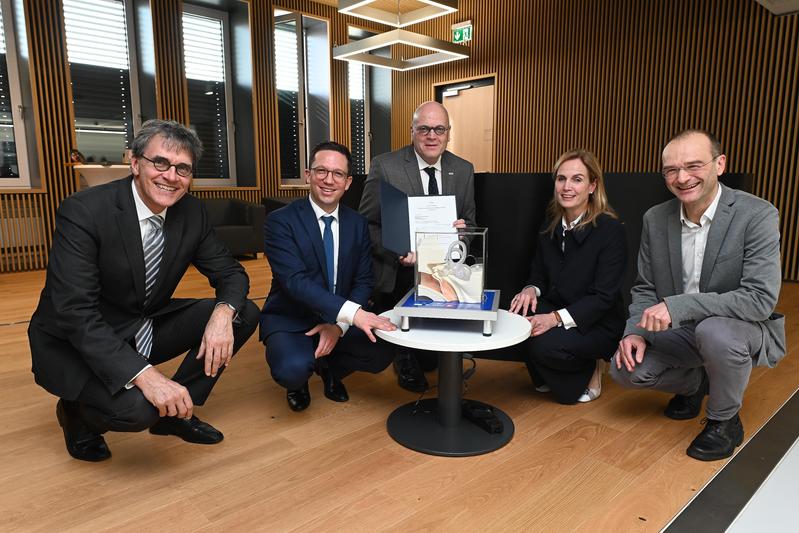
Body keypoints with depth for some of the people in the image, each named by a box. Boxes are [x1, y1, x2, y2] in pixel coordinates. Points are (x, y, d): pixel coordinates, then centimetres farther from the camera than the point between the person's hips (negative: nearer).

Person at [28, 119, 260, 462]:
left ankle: (175, 411, 7)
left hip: (147, 329, 6)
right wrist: (144, 374, -40)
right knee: (134, 406, -33)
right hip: (77, 343, -6)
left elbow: (230, 273, -2)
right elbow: (75, 312, -29)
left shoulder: (192, 211, -7)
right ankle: (76, 411, 5)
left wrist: (223, 312, -26)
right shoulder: (82, 211, -23)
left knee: (245, 314, -9)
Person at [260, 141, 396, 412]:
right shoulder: (280, 221, -13)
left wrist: (340, 325, -19)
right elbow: (294, 281, -26)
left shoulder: (357, 223, 2)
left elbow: (364, 282, 0)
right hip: (290, 320, -4)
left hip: (340, 320, 4)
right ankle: (298, 380, 8)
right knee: (294, 369, -32)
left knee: (380, 354, -20)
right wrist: (352, 313, -38)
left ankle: (330, 369, 14)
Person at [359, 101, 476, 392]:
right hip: (397, 272, -3)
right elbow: (367, 224, -7)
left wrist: (463, 228, -14)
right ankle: (405, 358, 31)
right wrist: (398, 253, -21)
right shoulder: (384, 166, -9)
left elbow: (469, 221, 11)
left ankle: (424, 359, 32)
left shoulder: (464, 170, 4)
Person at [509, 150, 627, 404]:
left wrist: (556, 318, -30)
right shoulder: (551, 227, 4)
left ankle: (589, 370, 5)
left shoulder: (611, 230, -15)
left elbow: (604, 296, -19)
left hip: (597, 324, -5)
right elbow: (539, 275, 9)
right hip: (554, 310, 5)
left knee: (545, 345, -31)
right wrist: (531, 289, -16)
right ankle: (547, 377, 4)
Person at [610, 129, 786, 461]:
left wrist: (677, 306, -35)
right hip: (679, 331, 4)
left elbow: (761, 298, -28)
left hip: (741, 328, -4)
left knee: (714, 331, -37)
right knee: (625, 369, -15)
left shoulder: (757, 215, -19)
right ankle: (694, 382, 18)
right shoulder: (655, 219, -4)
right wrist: (636, 331, -16)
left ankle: (725, 421, -6)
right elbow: (645, 288, 3)